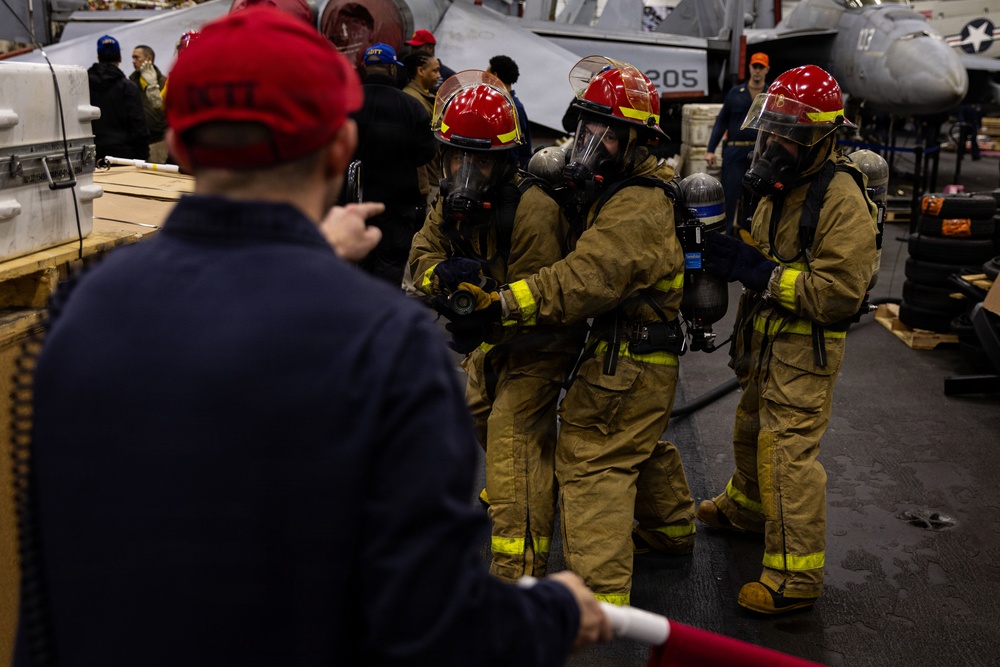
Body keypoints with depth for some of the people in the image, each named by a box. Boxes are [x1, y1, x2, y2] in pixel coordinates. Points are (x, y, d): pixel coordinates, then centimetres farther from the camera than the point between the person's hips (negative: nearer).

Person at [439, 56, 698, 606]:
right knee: (642, 446, 27)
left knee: (591, 460, -8)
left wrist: (499, 306, -37)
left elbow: (582, 280, -33)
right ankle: (671, 530, 49)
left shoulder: (635, 208, -23)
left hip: (627, 359, -11)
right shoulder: (621, 193, 13)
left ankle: (599, 593, -4)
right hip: (645, 354, 11)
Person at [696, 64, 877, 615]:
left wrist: (761, 274, -28)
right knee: (752, 430, 24)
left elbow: (841, 291, -26)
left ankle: (797, 577, 2)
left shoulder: (841, 201, -20)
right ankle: (746, 508, 48)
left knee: (787, 452, -8)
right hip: (768, 341, 9)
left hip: (806, 349, -9)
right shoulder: (780, 187, 9)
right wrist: (731, 254, -1)